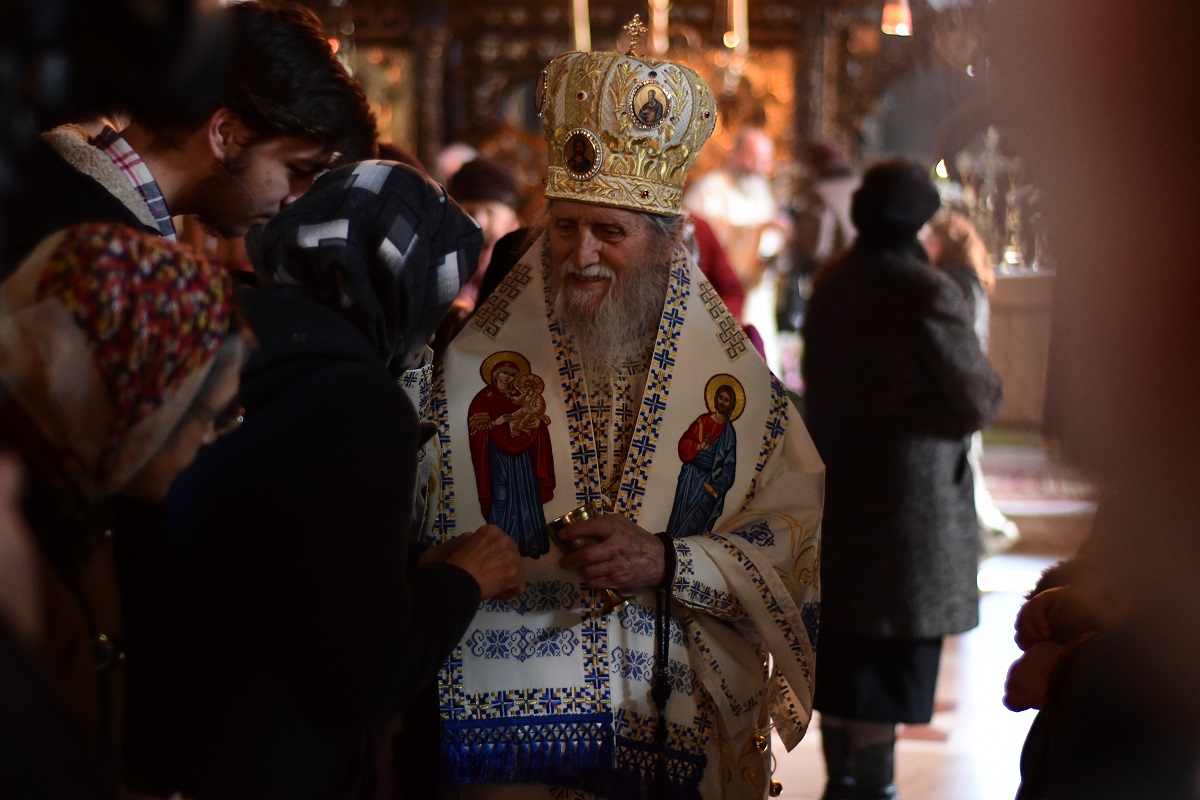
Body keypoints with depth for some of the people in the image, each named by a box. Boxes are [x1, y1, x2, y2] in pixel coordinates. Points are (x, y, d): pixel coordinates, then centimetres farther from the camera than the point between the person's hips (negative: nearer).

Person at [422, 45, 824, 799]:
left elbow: (799, 550, -5)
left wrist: (671, 562, -18)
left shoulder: (736, 380, 1)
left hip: (687, 737, 2)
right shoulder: (477, 362, -1)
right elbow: (420, 542, -1)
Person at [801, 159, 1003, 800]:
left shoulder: (831, 281, 4)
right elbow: (979, 403, -15)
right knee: (891, 656, 2)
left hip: (838, 489, 7)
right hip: (910, 500, -7)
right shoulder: (928, 294, -19)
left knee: (840, 649, 17)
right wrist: (985, 385, 4)